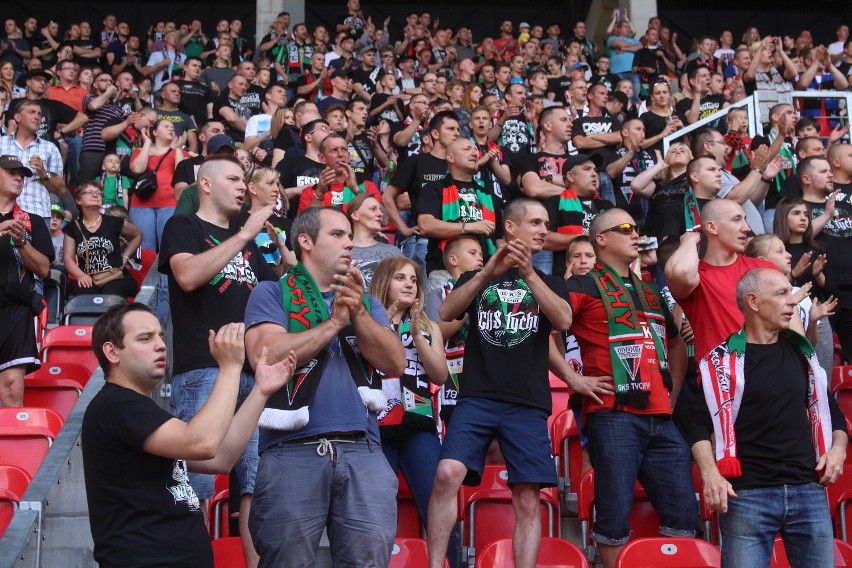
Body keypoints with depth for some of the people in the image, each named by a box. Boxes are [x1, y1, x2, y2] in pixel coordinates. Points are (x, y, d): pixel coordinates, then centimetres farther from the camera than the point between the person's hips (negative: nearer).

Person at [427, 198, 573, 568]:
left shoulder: (550, 282, 18)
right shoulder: (476, 278, 17)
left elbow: (564, 321, -3)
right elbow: (446, 313, -3)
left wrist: (529, 274, -14)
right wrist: (488, 273, -14)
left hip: (528, 405, 1)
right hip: (477, 398, -1)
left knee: (527, 498, -5)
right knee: (447, 473, -21)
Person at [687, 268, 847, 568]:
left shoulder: (802, 352, 15)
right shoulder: (723, 359, -1)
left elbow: (828, 409, 24)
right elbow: (701, 422, -4)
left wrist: (838, 447, 6)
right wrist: (710, 473, -18)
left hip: (809, 489, 5)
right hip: (746, 494, -5)